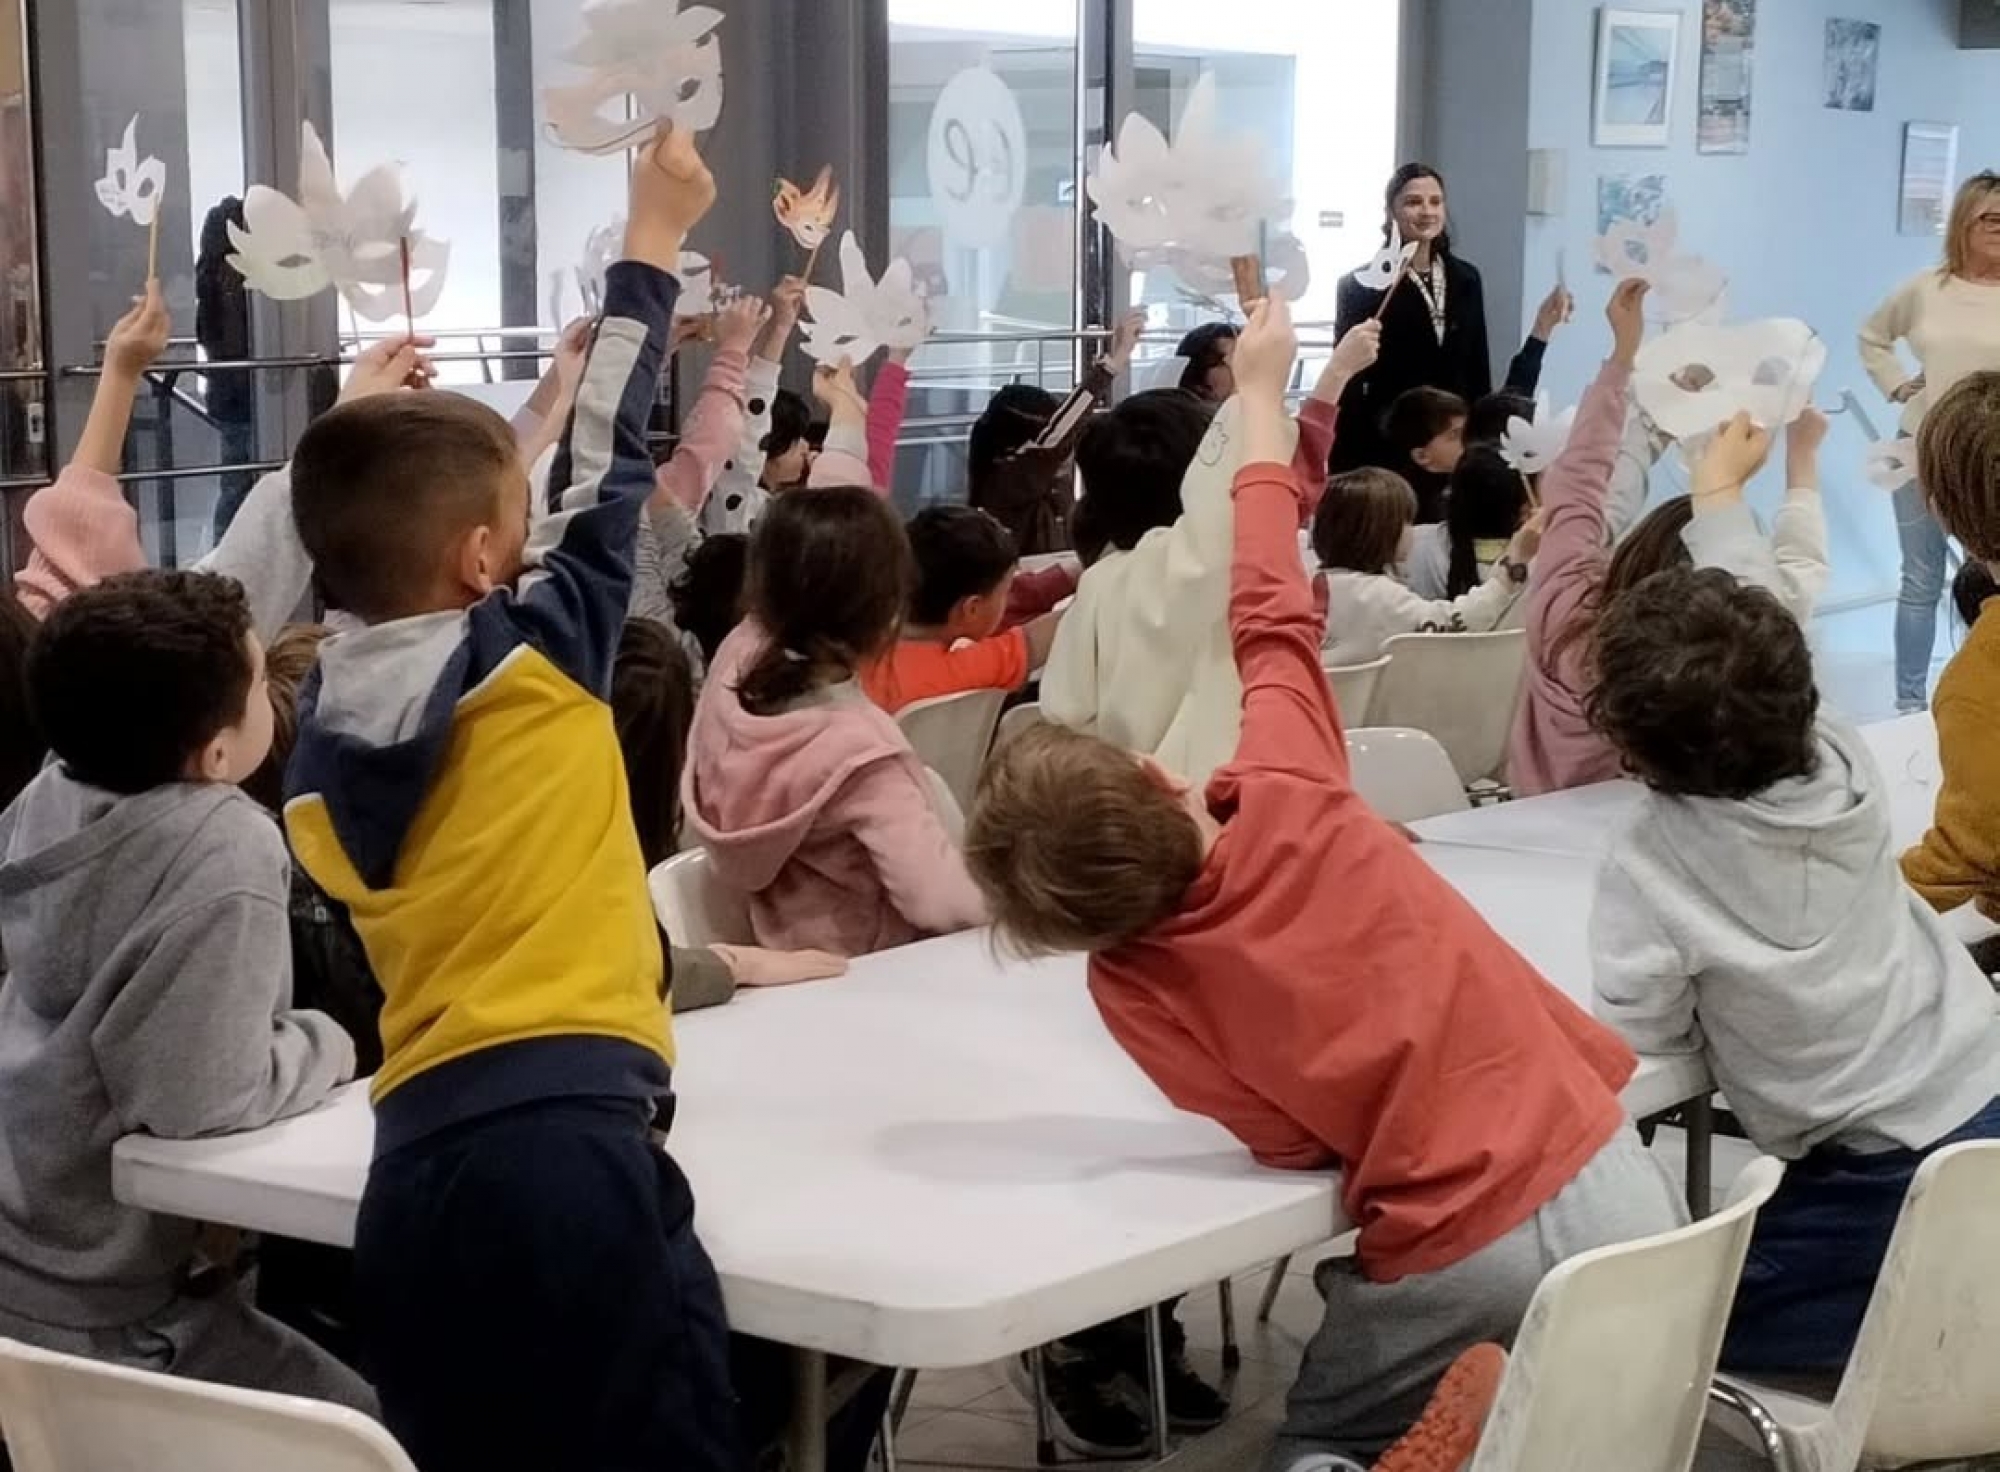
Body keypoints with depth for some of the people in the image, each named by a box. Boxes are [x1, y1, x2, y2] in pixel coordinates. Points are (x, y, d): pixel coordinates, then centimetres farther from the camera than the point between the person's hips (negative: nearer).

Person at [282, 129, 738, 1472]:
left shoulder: (321, 730, 11)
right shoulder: (534, 662, -3)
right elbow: (608, 466, 8)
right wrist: (656, 239, 18)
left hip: (417, 1161, 7)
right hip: (568, 1142, -7)